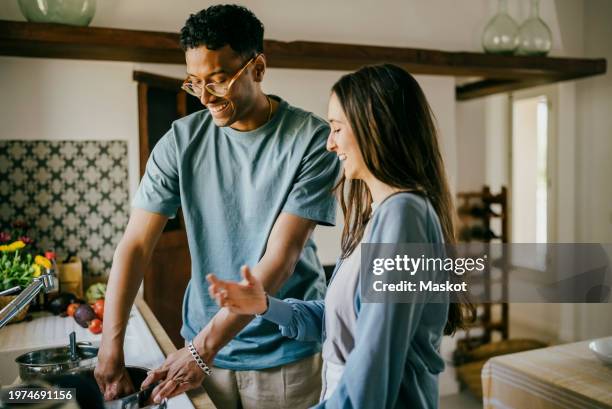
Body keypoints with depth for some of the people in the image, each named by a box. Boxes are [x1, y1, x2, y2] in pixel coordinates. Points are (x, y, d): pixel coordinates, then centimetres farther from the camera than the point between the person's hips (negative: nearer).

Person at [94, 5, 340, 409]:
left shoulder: (312, 140, -16)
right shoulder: (181, 140, -6)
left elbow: (280, 258, -19)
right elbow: (136, 244, -6)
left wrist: (203, 347, -21)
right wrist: (111, 346, -13)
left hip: (286, 353, -2)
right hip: (203, 345, 3)